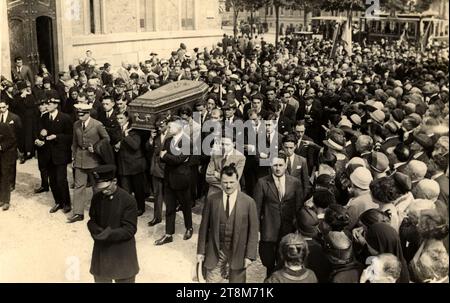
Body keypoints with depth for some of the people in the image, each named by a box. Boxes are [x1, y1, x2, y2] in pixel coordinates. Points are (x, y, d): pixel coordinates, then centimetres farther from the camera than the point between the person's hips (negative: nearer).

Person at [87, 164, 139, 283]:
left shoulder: (128, 200, -16)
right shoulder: (97, 198, -1)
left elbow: (130, 229, -15)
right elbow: (92, 221, 8)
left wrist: (109, 234, -26)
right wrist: (97, 232, -14)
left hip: (122, 253, -4)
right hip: (101, 250, 4)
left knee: (124, 279, 10)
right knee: (101, 278, 17)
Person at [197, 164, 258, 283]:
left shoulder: (248, 202, -6)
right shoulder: (211, 200, -2)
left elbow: (253, 230, -4)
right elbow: (204, 227, 3)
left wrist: (250, 255, -6)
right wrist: (201, 251, 3)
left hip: (237, 253, -1)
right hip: (215, 252, 1)